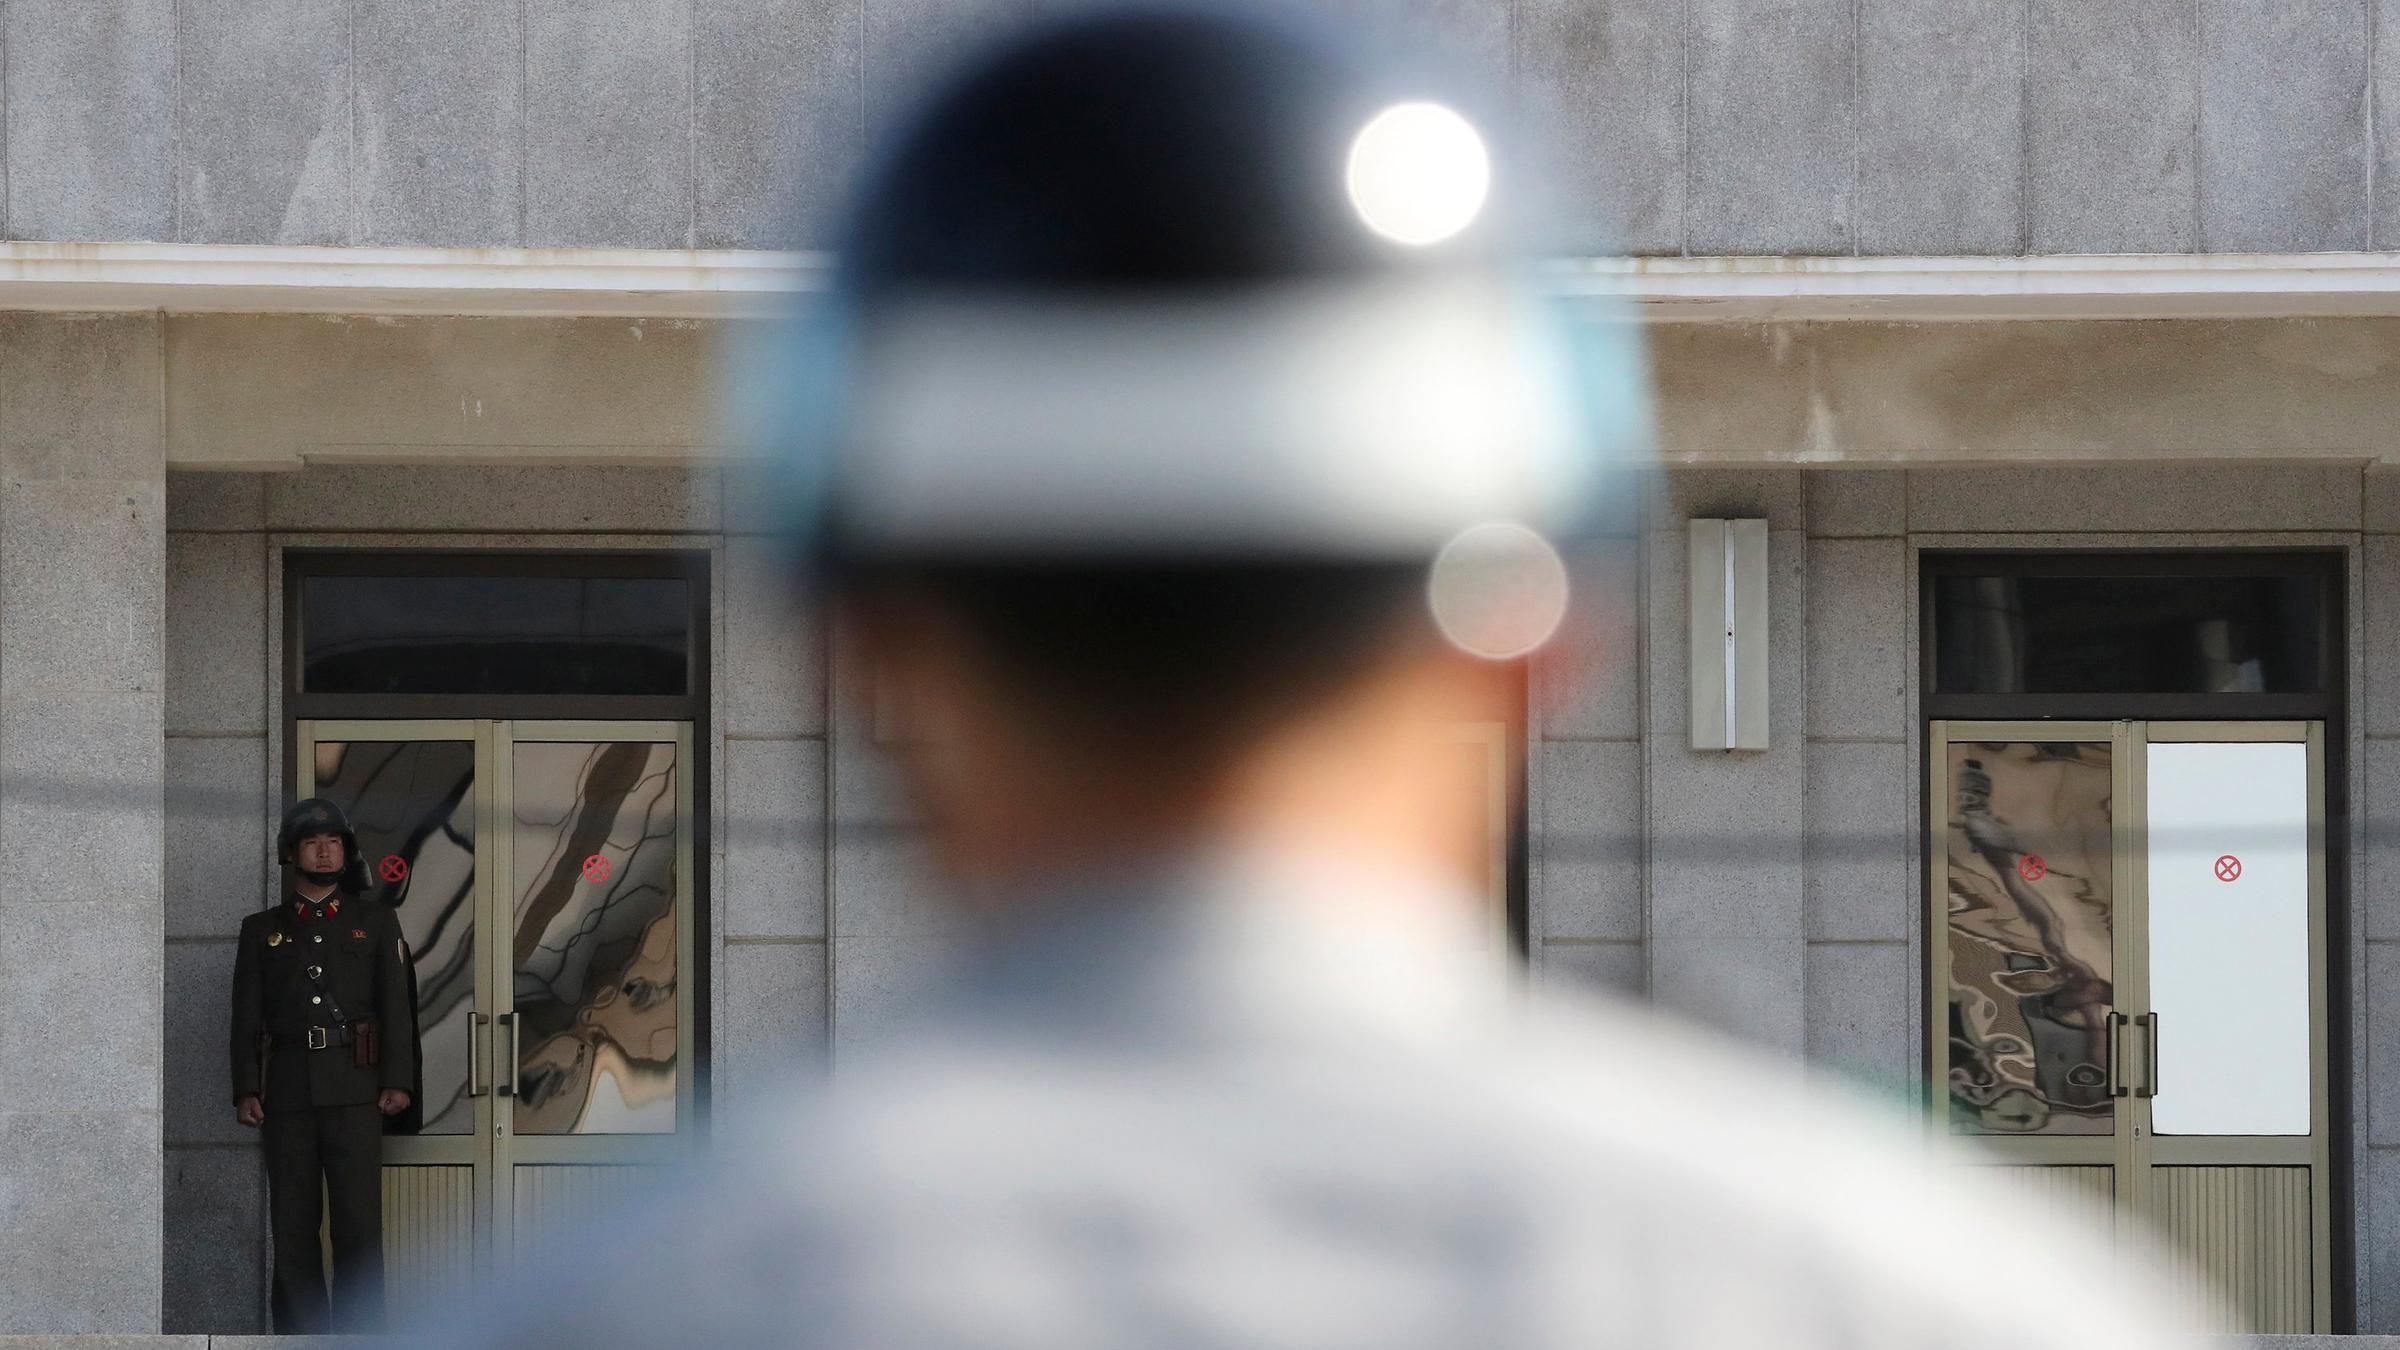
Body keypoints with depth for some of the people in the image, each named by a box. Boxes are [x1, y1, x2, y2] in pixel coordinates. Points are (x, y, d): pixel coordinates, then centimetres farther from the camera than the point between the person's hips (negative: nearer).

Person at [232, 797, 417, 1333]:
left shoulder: (375, 922, 14)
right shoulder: (262, 929, 16)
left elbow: (396, 1004, 8)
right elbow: (246, 1017, 12)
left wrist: (397, 1082, -3)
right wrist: (246, 1089, 1)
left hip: (354, 1087, -1)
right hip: (288, 1085, 1)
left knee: (359, 1219, -8)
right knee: (292, 1223, 0)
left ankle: (359, 1333, -7)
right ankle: (300, 1334, 3)